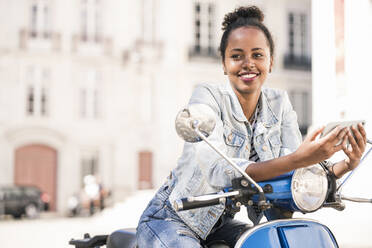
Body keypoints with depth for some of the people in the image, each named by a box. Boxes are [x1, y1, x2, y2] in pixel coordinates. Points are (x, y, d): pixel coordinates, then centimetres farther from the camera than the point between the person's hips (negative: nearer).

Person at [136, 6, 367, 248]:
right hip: (170, 220, -5)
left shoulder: (279, 103, -1)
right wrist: (297, 159, -44)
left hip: (221, 225, 5)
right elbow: (218, 172, -33)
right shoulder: (206, 97, -17)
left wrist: (344, 166, -28)